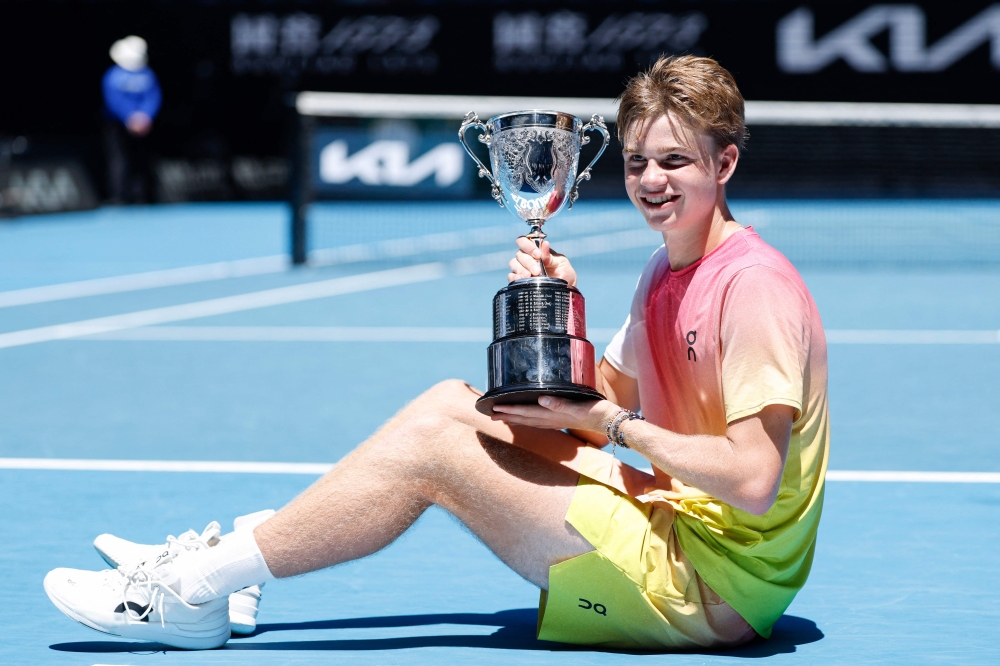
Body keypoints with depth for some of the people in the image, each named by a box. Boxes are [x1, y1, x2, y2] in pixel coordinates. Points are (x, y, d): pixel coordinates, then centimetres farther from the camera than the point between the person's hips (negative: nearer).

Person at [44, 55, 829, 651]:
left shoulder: (755, 287, -18)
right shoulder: (665, 274, 13)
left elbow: (754, 481, -25)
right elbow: (606, 400, 14)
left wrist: (614, 423, -17)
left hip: (711, 585, -9)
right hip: (674, 526, 9)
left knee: (429, 446, -13)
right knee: (451, 402, 6)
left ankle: (194, 591, -5)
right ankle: (218, 565, 5)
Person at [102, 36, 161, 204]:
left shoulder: (148, 75, 0)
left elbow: (154, 97, -7)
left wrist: (145, 117, -20)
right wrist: (131, 119, -20)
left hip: (141, 126, 2)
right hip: (117, 126, -2)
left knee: (140, 163, 0)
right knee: (119, 160, -6)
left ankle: (139, 197, 2)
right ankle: (118, 198, -6)